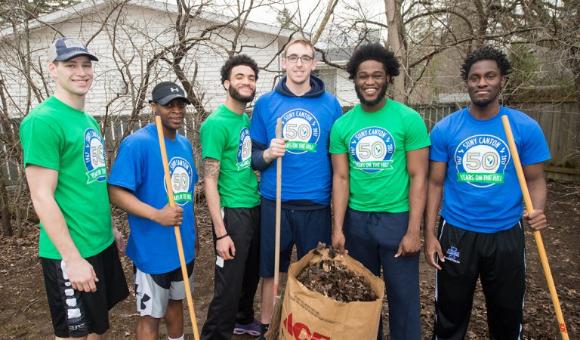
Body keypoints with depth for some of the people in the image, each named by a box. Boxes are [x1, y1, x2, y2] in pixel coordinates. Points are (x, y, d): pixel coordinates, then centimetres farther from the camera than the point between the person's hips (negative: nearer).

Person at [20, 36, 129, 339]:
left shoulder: (89, 121, 10)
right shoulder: (42, 120, -16)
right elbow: (42, 197, -20)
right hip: (70, 252, -8)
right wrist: (73, 257, -20)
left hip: (102, 243, 8)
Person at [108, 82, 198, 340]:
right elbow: (116, 192, -21)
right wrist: (156, 215, -31)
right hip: (153, 249, -7)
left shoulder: (185, 144, 7)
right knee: (150, 315, 8)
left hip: (184, 244, 7)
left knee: (176, 300, 24)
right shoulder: (136, 143, -17)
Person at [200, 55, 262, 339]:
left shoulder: (249, 119, 8)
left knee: (251, 274, 22)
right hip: (233, 212, -8)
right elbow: (210, 181, -17)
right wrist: (221, 232, -19)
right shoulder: (216, 124, -15)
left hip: (256, 208, 8)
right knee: (229, 283, 2)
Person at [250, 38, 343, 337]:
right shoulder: (265, 103, 3)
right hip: (275, 202, 0)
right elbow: (252, 156, 5)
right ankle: (265, 327, 33)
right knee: (271, 271, 12)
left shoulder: (331, 104, 2)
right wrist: (268, 155, -16)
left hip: (317, 204, 0)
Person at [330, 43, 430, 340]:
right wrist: (338, 229, -3)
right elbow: (341, 178, 1)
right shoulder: (342, 125, 1)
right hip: (356, 218, 3)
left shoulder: (409, 119, -7)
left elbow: (418, 177, -8)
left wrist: (413, 231, -11)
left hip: (397, 218, -3)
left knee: (403, 296, 9)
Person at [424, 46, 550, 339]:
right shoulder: (444, 129, -6)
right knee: (451, 315, 17)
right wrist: (429, 234, -7)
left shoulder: (526, 127, -6)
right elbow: (435, 183, -3)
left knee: (507, 314, 20)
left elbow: (535, 179, 0)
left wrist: (538, 210, -21)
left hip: (506, 235, 1)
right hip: (456, 233, 0)